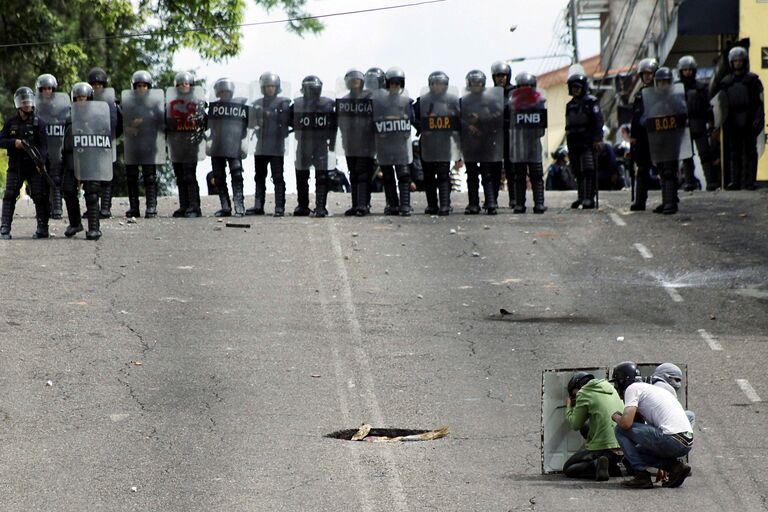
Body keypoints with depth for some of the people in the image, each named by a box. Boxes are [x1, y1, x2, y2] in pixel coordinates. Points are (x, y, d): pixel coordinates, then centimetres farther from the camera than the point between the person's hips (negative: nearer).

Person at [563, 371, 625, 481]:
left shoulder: (583, 393, -3)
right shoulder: (610, 387, 17)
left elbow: (575, 425, 2)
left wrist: (569, 407, 19)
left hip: (603, 447, -7)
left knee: (567, 469, 12)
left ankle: (596, 465, -16)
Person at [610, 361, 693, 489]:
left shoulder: (632, 388, 1)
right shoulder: (651, 388, 29)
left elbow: (626, 423, -11)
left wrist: (616, 417, 10)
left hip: (671, 440, -9)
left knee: (621, 429, 1)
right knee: (639, 449, 28)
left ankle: (642, 475, -3)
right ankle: (674, 466, 8)